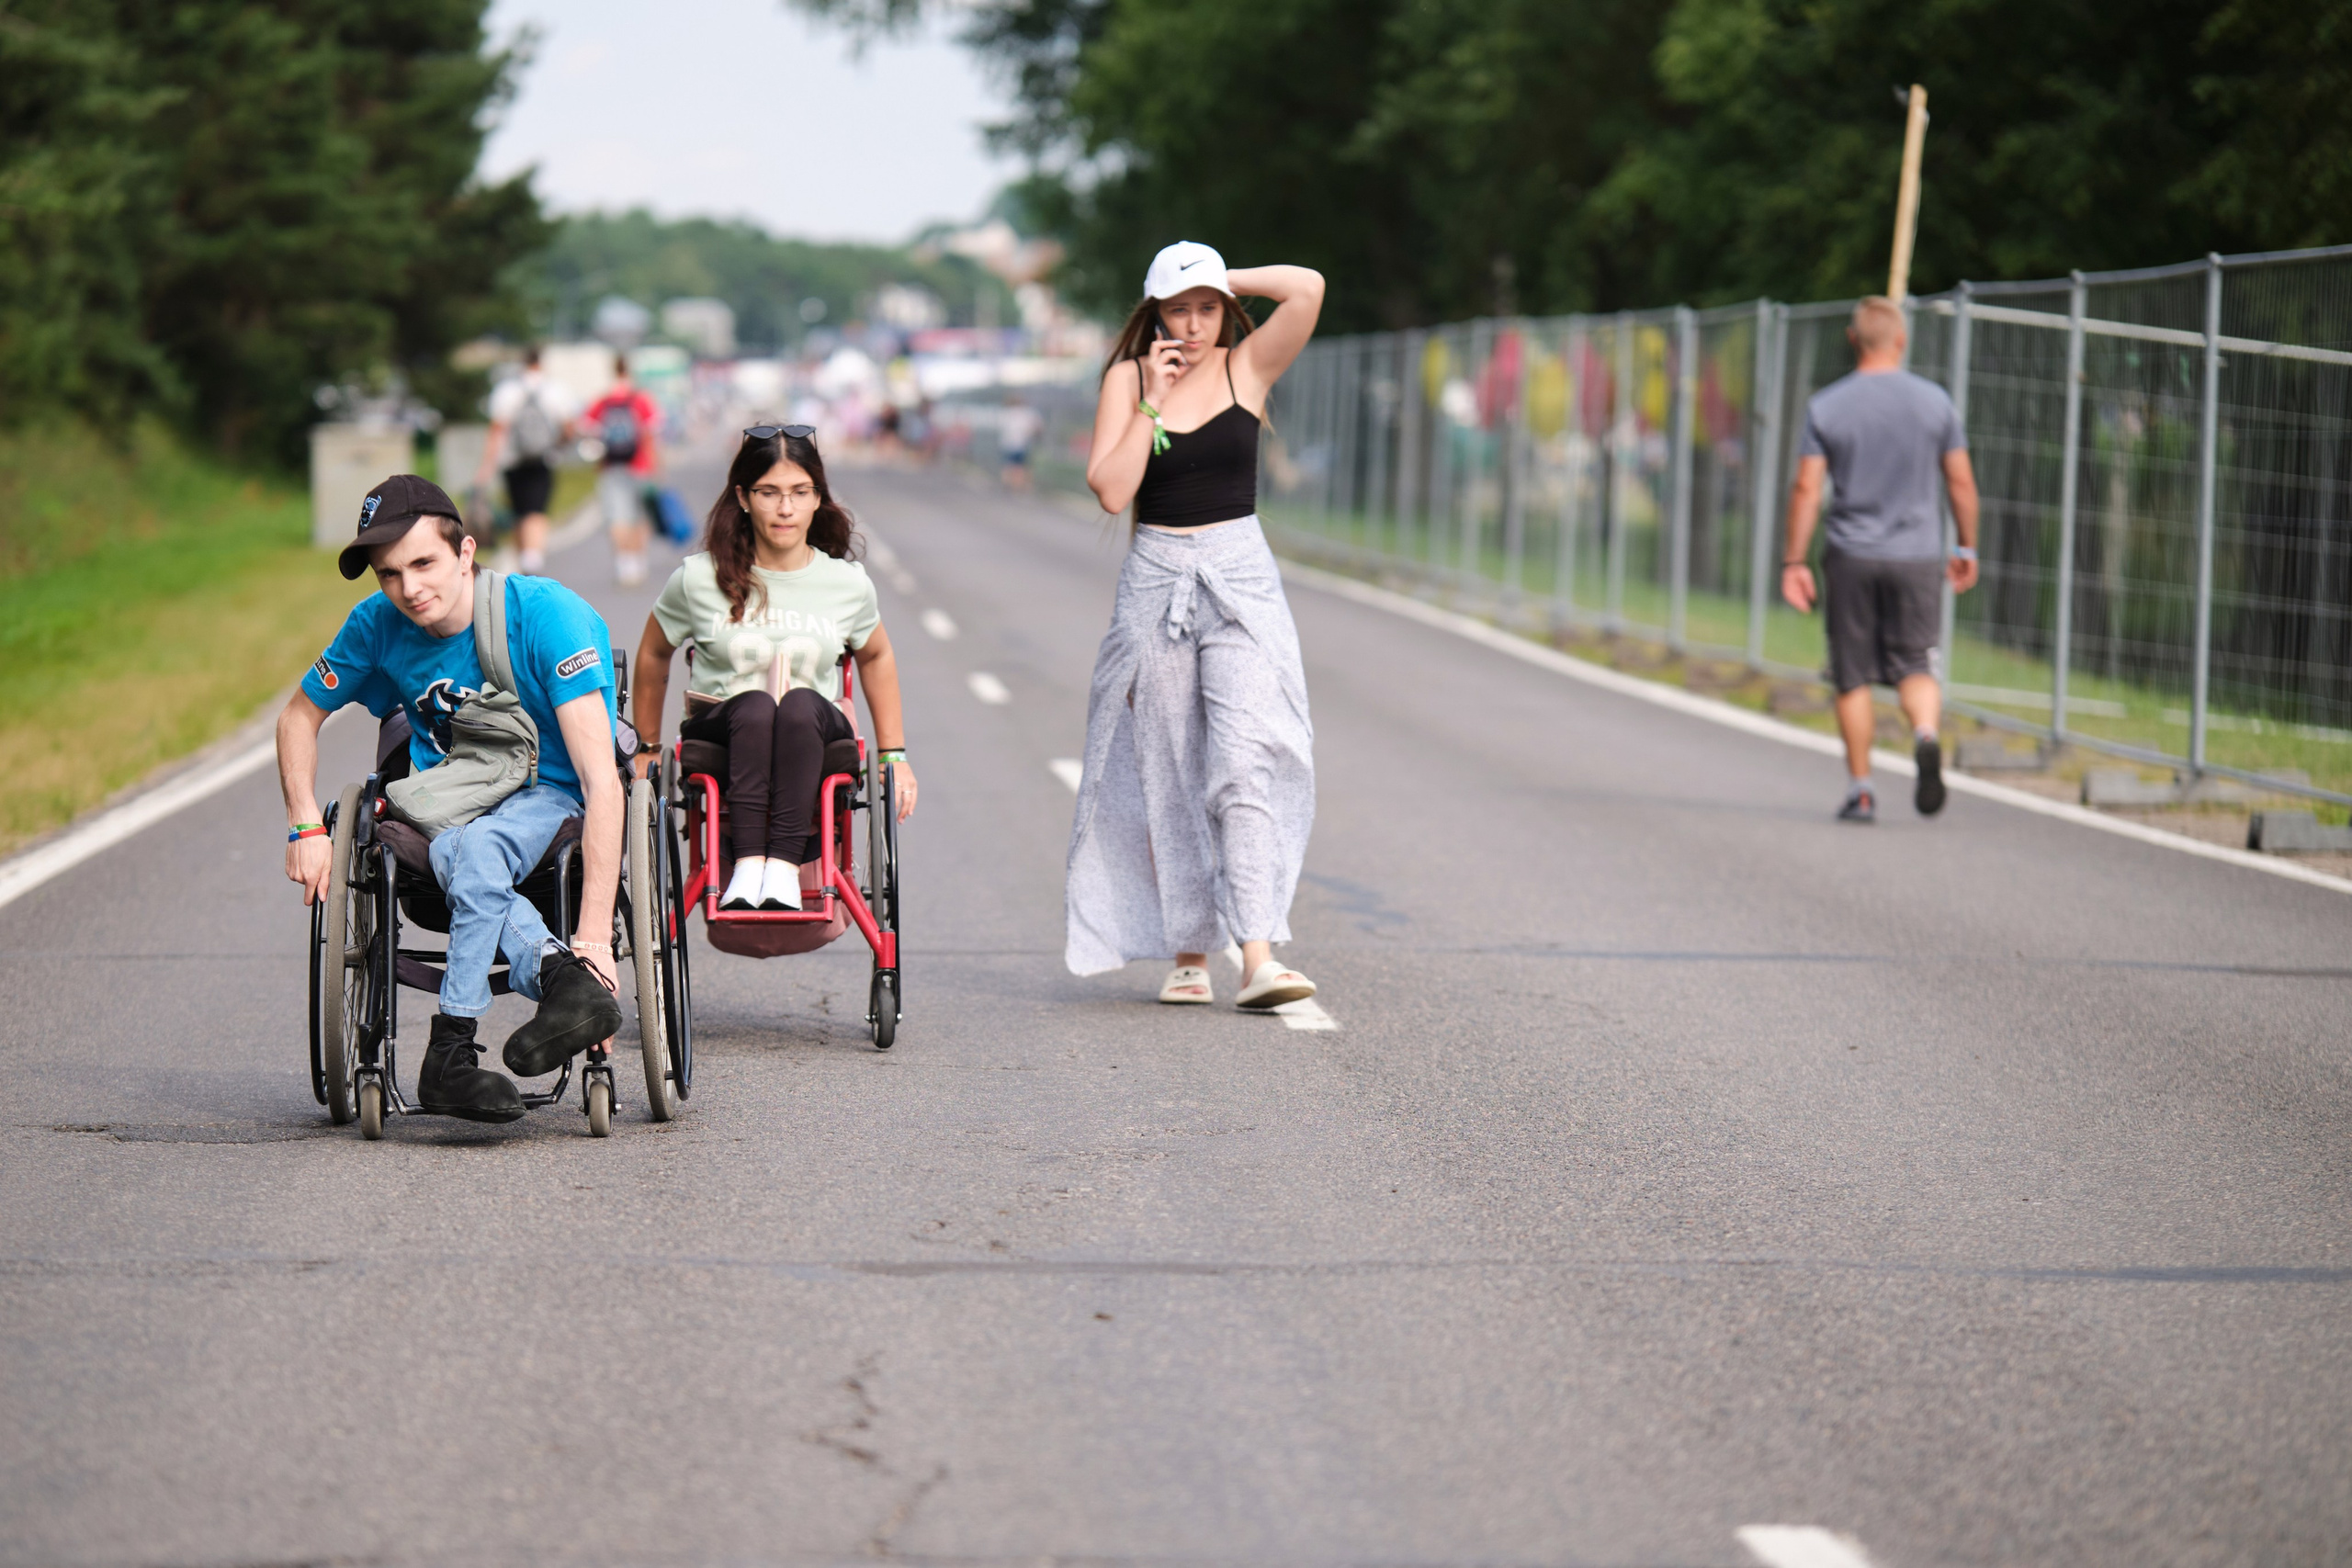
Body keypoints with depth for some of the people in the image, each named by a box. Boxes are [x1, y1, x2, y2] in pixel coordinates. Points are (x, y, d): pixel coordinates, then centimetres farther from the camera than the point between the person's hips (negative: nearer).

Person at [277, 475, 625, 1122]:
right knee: (460, 853, -35)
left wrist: (594, 933, -37)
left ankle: (451, 1054, -36)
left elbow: (601, 780, -28)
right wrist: (306, 828, -5)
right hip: (443, 804, 3)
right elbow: (299, 717, 14)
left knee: (478, 846, -38)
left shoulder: (548, 614, -21)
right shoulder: (378, 624, -6)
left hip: (551, 796, -3)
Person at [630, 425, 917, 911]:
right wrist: (647, 748, 23)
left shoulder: (848, 584, 2)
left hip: (815, 735, 1)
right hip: (718, 734, -1)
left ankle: (784, 863, -42)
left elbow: (876, 657, 21)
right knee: (755, 705, -36)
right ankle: (747, 863, -45)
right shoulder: (698, 579, -3)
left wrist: (894, 755, 21)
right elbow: (653, 655, 15)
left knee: (801, 704, -35)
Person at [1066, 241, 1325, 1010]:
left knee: (1244, 762, -14)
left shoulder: (1247, 367, 3)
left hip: (1240, 579, -1)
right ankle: (1189, 953, 16)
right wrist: (1152, 401, -11)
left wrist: (1224, 281, -2)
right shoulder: (1128, 378, 3)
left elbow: (1308, 288, -13)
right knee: (1167, 774, 5)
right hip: (1155, 580, 2)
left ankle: (1257, 957, -21)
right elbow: (1110, 489, -9)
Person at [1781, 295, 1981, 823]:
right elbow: (1961, 483, 4)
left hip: (1851, 558, 0)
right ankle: (1926, 733, -25)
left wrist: (1794, 562, -2)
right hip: (1918, 555, 1)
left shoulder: (1826, 406, -2)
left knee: (1854, 677, 8)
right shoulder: (1934, 401, 2)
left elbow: (1806, 489, -6)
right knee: (1914, 664, 5)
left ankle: (1860, 789, 9)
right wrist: (1967, 549, 15)